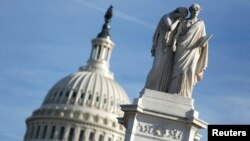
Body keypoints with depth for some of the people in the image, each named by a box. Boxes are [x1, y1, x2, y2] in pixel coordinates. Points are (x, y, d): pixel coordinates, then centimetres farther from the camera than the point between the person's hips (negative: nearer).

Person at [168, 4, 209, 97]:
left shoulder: (201, 23, 14)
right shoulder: (183, 22, 12)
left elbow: (203, 37, 10)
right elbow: (177, 34, 2)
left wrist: (203, 42, -13)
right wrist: (174, 44, -14)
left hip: (193, 50, 0)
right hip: (182, 48, 0)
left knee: (190, 70, -15)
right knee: (179, 69, -12)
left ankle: (184, 95, -14)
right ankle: (174, 94, -14)